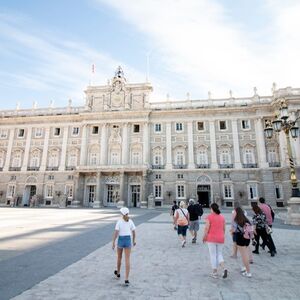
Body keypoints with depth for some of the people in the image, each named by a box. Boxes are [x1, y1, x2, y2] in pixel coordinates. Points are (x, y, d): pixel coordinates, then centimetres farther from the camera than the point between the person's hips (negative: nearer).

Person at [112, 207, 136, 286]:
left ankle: (118, 273, 45)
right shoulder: (130, 221, -3)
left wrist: (113, 243, -11)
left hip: (120, 241, -1)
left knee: (119, 257, 25)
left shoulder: (119, 222, -11)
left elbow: (116, 233, -16)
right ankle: (126, 280, -6)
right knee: (127, 260, 1)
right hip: (128, 241, 1)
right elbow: (133, 232, 3)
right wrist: (134, 240, 18)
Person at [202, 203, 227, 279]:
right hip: (220, 238, 4)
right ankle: (224, 269, -4)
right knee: (219, 254, 17)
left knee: (213, 255, 7)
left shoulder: (209, 217, -11)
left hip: (211, 238, -4)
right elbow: (224, 228, 9)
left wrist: (204, 237, -1)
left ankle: (215, 273, 14)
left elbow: (207, 228, -13)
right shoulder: (222, 217, 4)